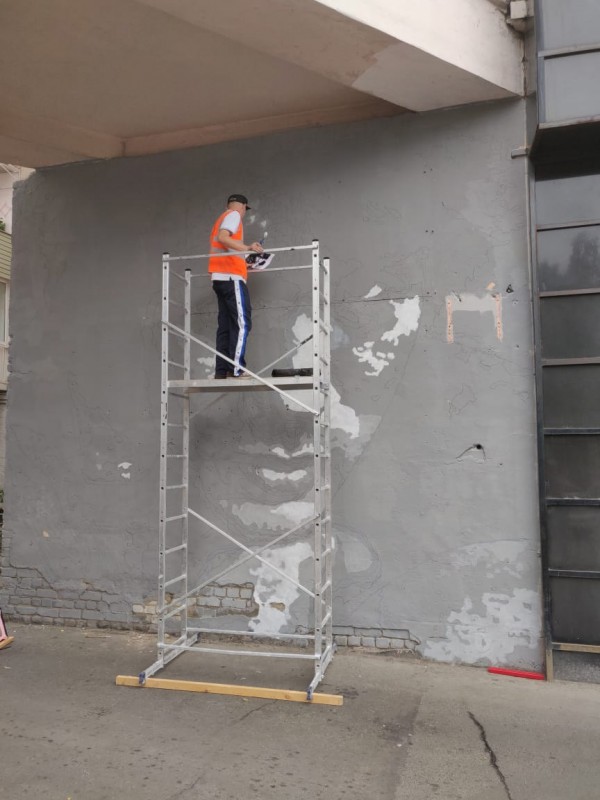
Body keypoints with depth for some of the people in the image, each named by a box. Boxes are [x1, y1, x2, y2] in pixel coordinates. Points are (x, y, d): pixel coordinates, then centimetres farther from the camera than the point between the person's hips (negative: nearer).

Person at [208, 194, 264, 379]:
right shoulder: (234, 215, 2)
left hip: (221, 278, 9)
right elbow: (222, 238, -16)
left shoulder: (221, 218, 29)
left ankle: (221, 371, -1)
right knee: (242, 322, -13)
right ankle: (236, 369, -19)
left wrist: (244, 263, 26)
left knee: (225, 325, 4)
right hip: (231, 277, -9)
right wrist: (246, 248, -22)